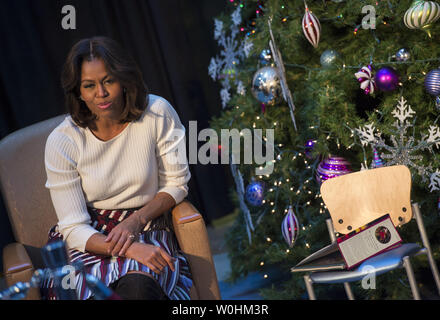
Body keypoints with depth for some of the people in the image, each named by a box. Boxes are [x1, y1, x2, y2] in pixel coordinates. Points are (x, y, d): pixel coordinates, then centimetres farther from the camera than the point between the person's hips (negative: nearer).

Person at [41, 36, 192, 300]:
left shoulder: (158, 114, -6)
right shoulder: (62, 142, -9)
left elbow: (176, 184, 4)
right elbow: (74, 228, -10)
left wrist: (135, 221, -13)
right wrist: (129, 249, -27)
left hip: (146, 227, 1)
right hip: (87, 239, 0)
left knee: (137, 285, -34)